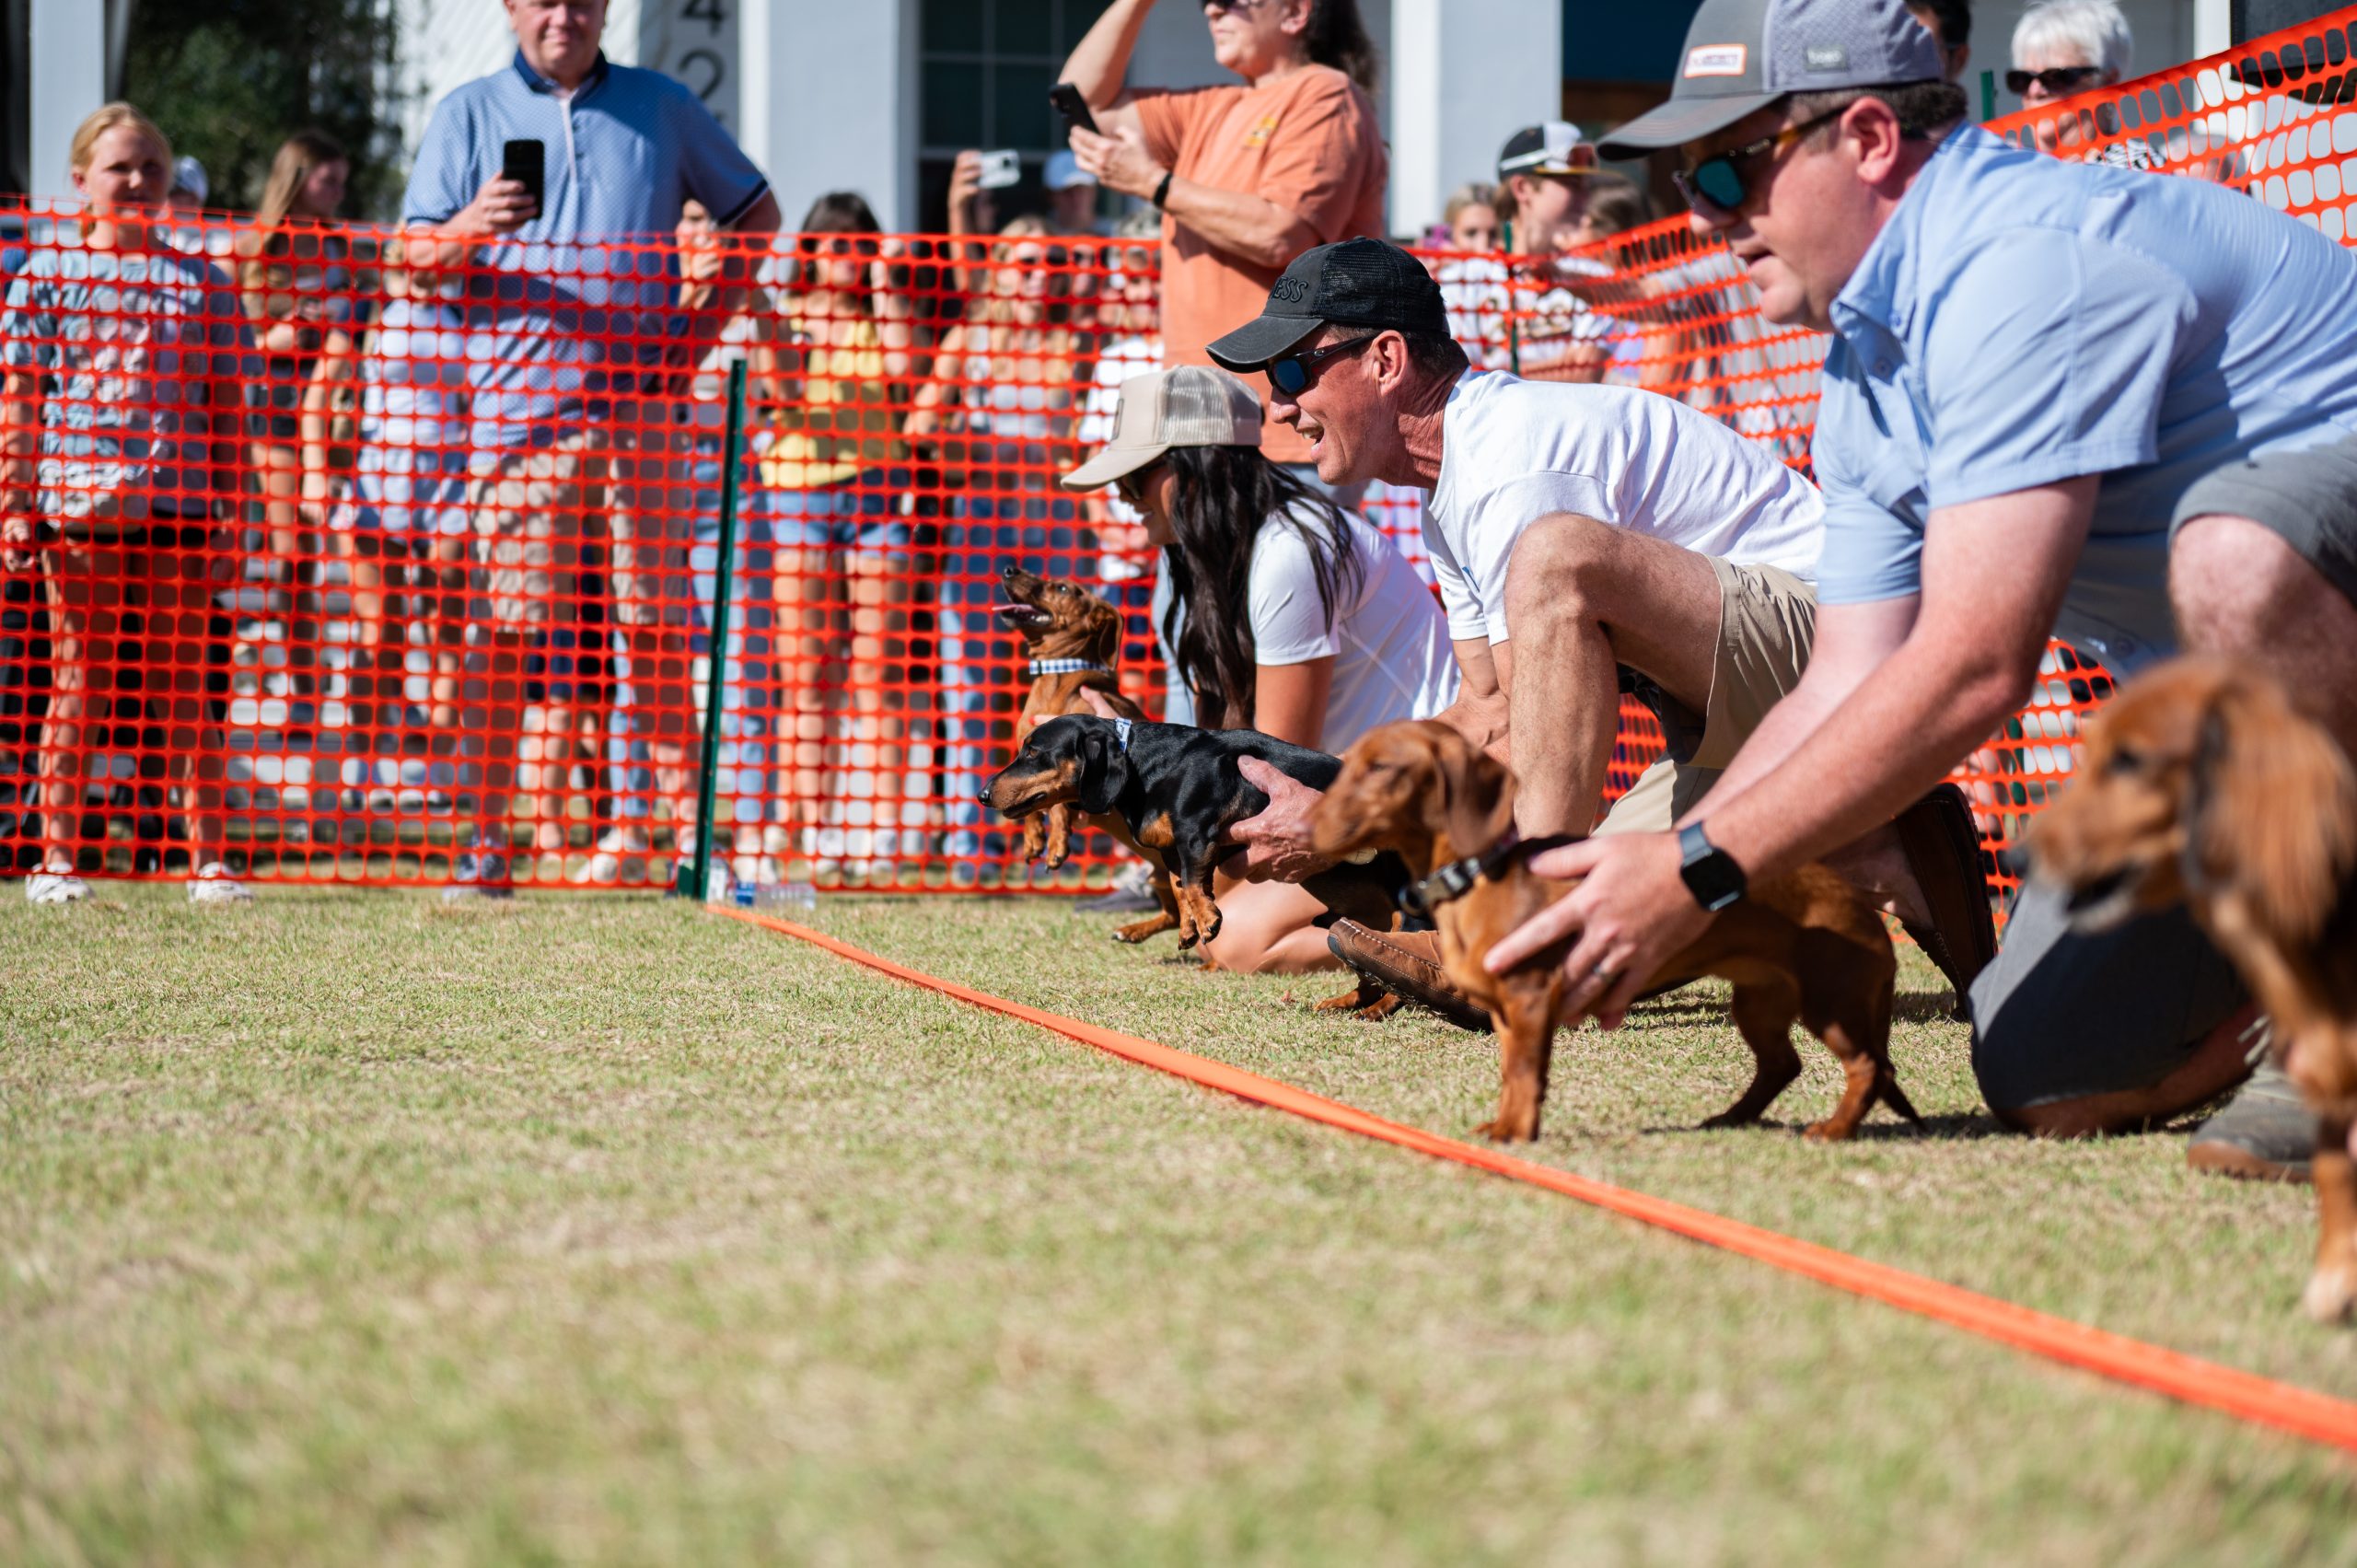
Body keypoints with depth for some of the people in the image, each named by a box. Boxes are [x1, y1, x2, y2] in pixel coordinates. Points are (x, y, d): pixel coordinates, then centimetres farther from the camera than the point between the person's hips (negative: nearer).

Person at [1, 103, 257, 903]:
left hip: (176, 508, 1)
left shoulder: (201, 284, 9)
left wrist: (228, 515, 6)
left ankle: (207, 857, 6)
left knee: (186, 687, 3)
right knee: (79, 685, 4)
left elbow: (225, 411, 11)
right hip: (76, 509, -1)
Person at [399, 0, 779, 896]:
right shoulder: (469, 114, 10)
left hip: (641, 406, 1)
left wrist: (707, 322, 6)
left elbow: (754, 213, 19)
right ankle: (488, 839, -2)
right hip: (519, 406, -1)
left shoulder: (660, 107, 13)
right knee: (513, 628, -5)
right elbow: (415, 252, 5)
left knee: (657, 627, 1)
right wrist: (469, 232, -18)